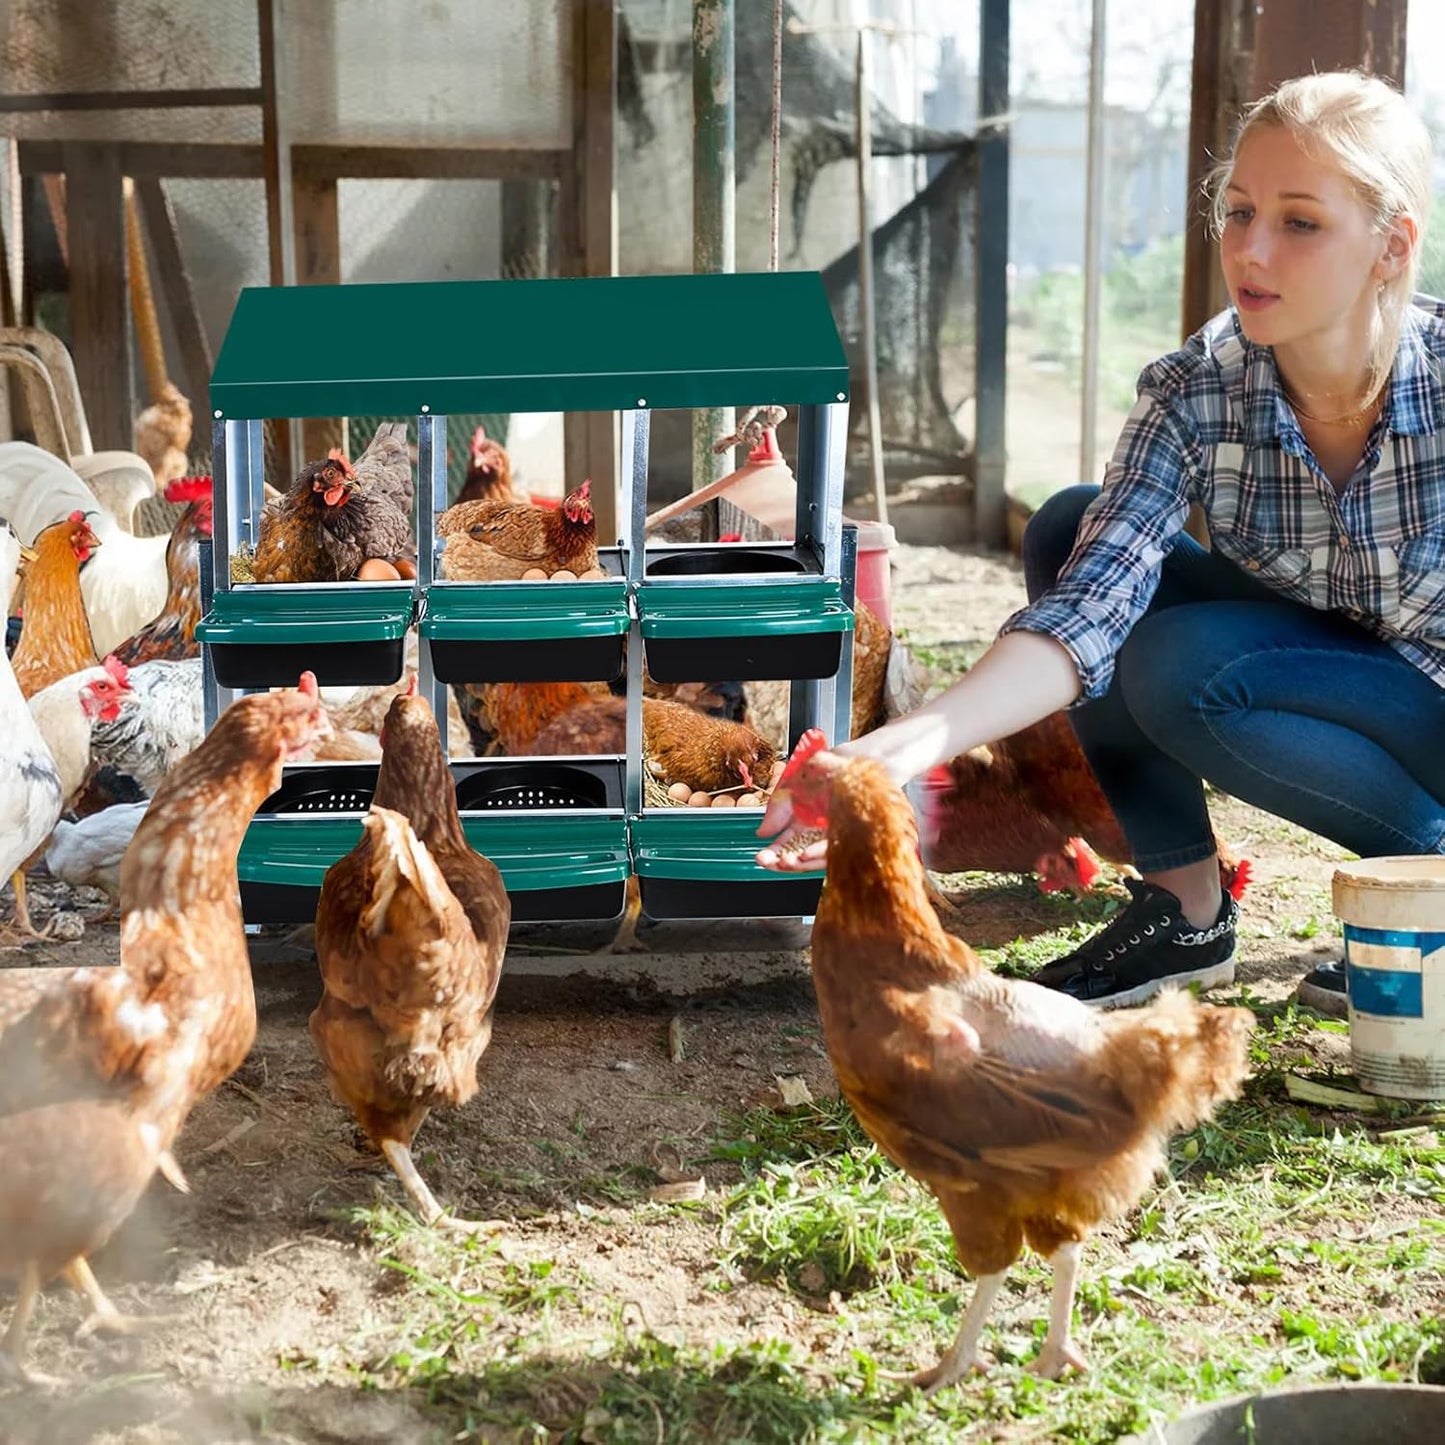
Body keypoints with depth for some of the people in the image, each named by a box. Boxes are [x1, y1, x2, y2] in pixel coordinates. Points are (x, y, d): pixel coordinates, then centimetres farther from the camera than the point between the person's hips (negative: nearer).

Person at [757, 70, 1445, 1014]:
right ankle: (1185, 907, -7)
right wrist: (909, 744, -46)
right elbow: (1090, 600, -29)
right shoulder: (1196, 394, -17)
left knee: (1180, 670, -28)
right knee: (1069, 533, -14)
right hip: (1314, 660, 5)